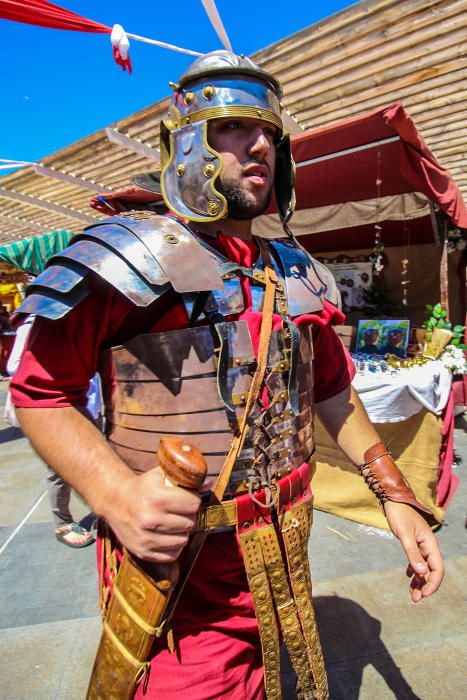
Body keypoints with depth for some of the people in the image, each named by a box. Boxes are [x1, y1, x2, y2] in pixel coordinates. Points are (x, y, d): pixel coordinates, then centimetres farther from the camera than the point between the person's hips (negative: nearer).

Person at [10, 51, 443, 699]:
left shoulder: (297, 275, 6)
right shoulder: (134, 255, -13)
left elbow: (334, 394, 12)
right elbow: (40, 391, -10)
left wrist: (397, 498, 8)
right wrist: (113, 492, -25)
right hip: (174, 570, -5)